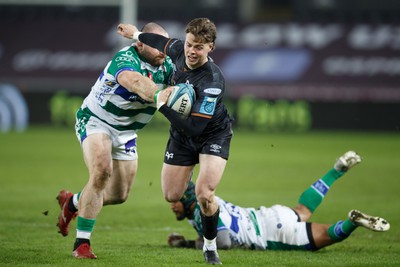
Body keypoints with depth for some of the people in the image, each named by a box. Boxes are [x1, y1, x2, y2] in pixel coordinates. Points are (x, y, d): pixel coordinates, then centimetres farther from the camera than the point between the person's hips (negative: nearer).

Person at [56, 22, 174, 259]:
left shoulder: (166, 64, -4)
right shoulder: (126, 60, -30)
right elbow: (136, 82, -50)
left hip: (126, 133, 8)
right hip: (95, 122, -8)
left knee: (120, 195, 9)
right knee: (102, 170, -31)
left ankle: (73, 202, 40)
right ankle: (82, 243, -23)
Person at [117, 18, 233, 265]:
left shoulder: (213, 81, -36)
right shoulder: (179, 50, -18)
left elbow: (193, 127, -38)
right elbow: (166, 43, 11)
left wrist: (162, 105, -33)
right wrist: (137, 35, 20)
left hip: (213, 135, -6)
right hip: (181, 136, 6)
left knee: (204, 194, -21)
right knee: (172, 196, 8)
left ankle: (210, 247, 5)